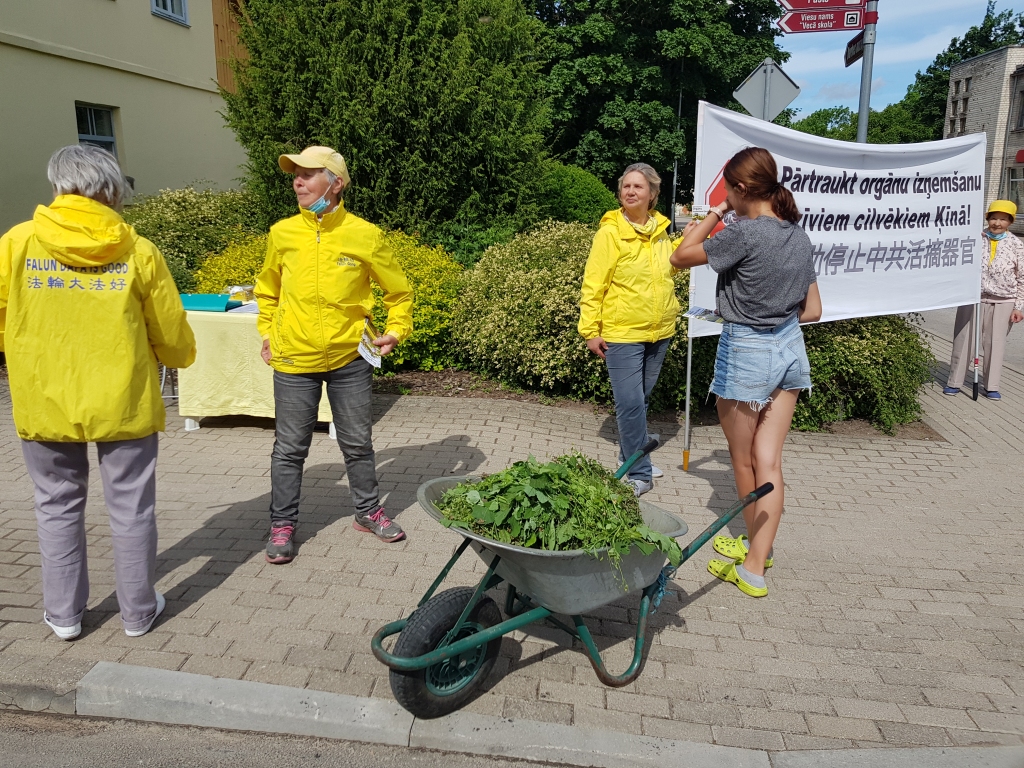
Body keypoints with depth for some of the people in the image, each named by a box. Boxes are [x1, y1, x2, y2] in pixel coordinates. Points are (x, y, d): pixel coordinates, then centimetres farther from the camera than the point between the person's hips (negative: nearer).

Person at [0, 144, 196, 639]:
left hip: (44, 402, 1)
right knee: (131, 508, 11)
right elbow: (172, 335, -1)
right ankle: (138, 611, 24)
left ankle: (63, 614, 28)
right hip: (123, 402, -1)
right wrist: (180, 357, 21)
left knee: (58, 506, 17)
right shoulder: (137, 251, -7)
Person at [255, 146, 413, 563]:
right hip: (294, 360, 1)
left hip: (350, 358, 0)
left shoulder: (365, 235, -7)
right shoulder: (282, 233, -2)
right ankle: (282, 524, 24)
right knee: (290, 448, 9)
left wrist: (395, 332, -3)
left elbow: (398, 291, 6)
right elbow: (267, 289, 16)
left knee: (358, 443, 13)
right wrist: (267, 333, 9)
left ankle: (368, 511, 32)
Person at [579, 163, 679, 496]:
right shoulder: (610, 232, -9)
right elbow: (593, 284, -9)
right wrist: (590, 330, -13)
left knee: (641, 399, 16)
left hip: (659, 332, 6)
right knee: (630, 403, -9)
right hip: (621, 334, -5)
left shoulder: (660, 230, 7)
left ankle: (631, 456, 32)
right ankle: (640, 473, 1)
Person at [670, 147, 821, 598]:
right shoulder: (799, 235, 4)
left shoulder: (745, 233, -19)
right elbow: (812, 310, 9)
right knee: (768, 461, 9)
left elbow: (680, 257, -8)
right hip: (790, 348, 7)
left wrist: (716, 213, -1)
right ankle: (756, 558, 17)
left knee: (743, 462, 13)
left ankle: (754, 557, 30)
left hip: (746, 352, -7)